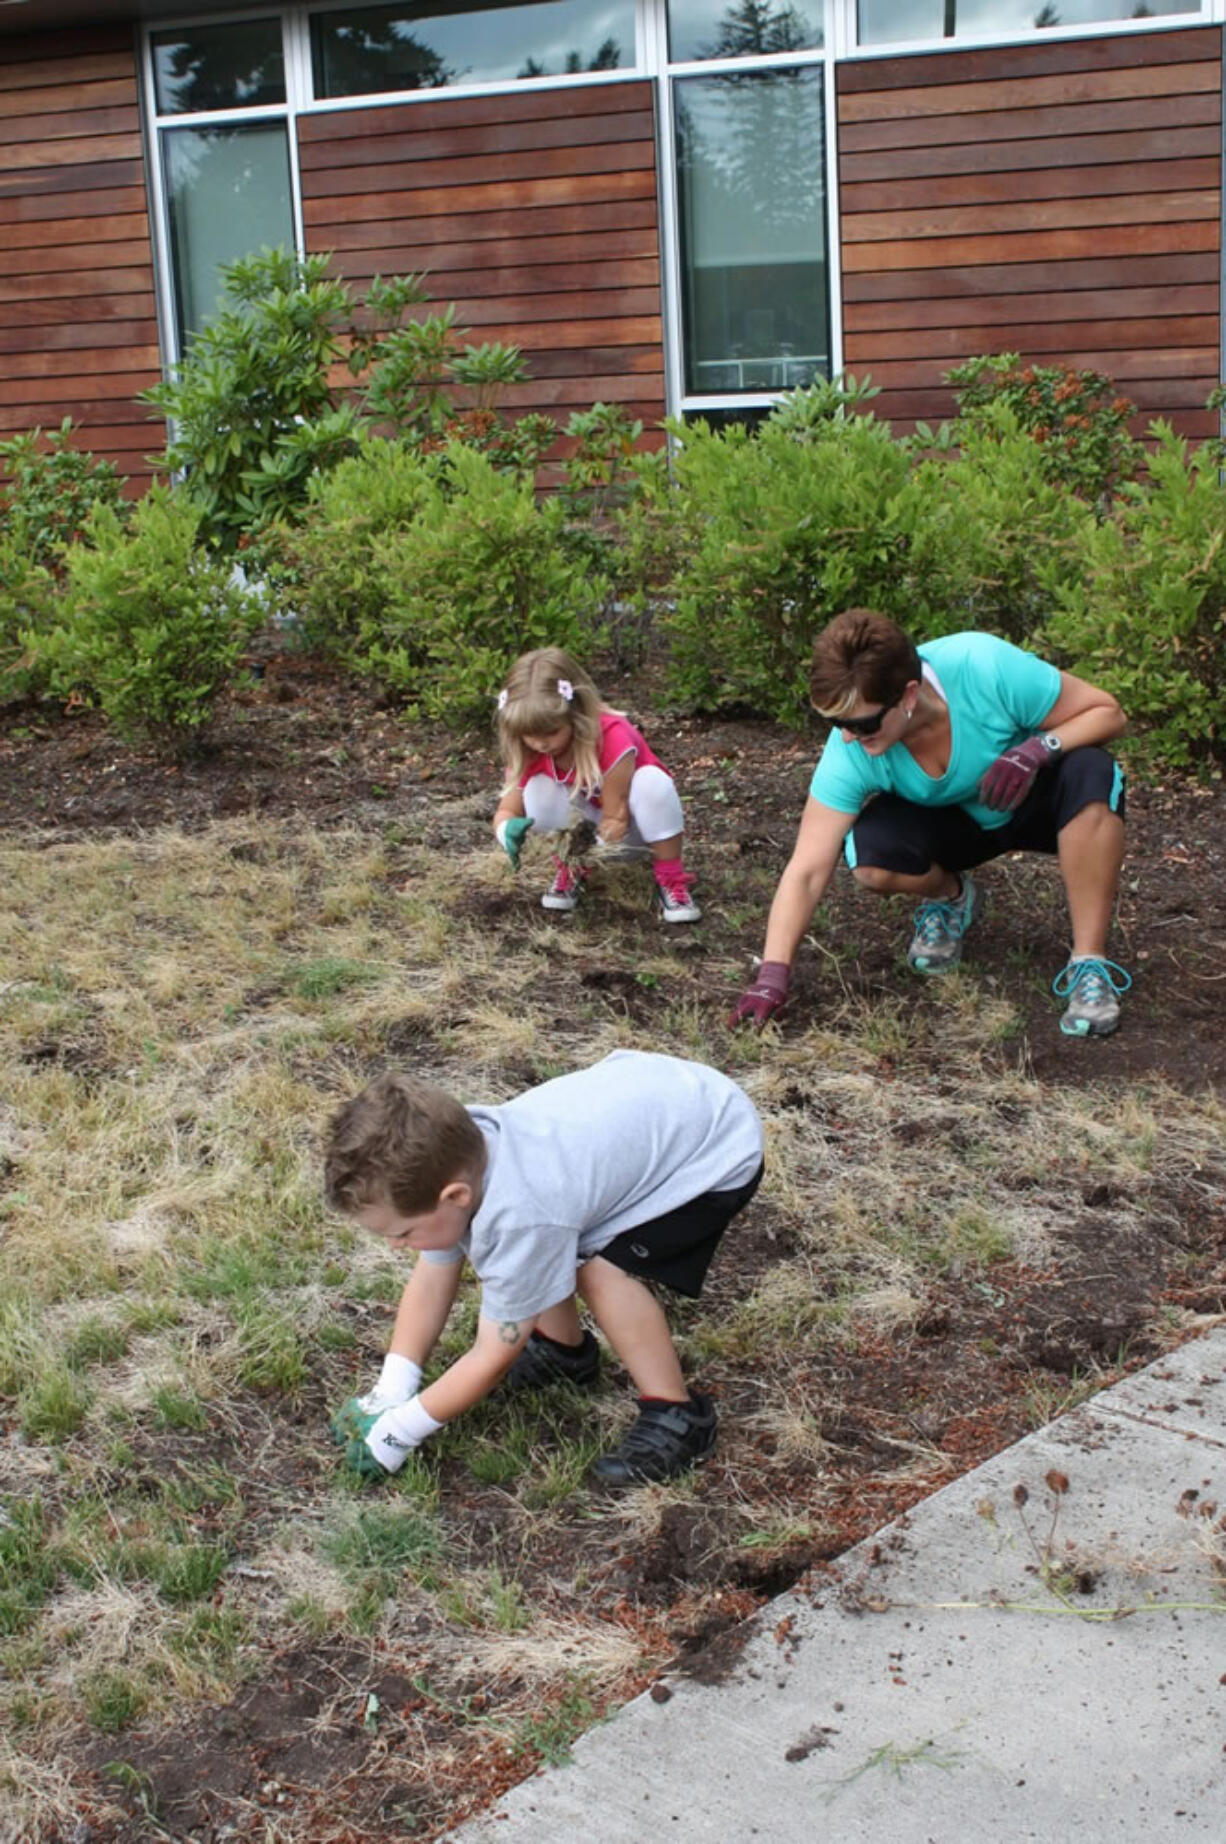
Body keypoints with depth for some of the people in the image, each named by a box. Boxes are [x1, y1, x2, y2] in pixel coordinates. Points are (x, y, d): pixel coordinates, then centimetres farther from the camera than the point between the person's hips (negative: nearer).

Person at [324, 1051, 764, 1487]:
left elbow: (492, 1361, -23)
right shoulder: (449, 1160, -15)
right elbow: (431, 1278, -1)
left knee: (603, 1270, -24)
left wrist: (399, 1430, -14)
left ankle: (677, 1418, -7)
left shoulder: (518, 1215, -36)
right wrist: (390, 1392, -5)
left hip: (718, 1148, -8)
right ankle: (566, 1351, 27)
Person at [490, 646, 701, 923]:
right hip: (586, 823, 3)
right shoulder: (529, 754, -19)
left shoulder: (612, 737, -33)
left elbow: (615, 819, -30)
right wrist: (507, 830, -38)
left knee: (652, 780, -37)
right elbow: (506, 811, -14)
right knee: (538, 789, -27)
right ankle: (571, 869, -2)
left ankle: (671, 880, -19)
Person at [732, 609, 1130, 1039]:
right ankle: (951, 897, 7)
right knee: (870, 860, -30)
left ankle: (1089, 964, -23)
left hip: (1036, 798, -1)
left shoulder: (986, 667, -34)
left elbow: (1107, 713, -22)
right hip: (954, 822, 2)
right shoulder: (849, 752, -28)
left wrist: (1040, 747, -40)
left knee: (1089, 776, -36)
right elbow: (806, 871, -26)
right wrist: (772, 975, -34)